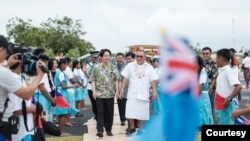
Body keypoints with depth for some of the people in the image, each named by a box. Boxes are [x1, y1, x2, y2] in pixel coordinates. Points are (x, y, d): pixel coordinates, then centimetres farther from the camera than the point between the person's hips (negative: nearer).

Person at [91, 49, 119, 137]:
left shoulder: (113, 67, 7)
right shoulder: (96, 67, 1)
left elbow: (116, 80, 9)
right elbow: (93, 80, 2)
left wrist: (117, 91, 2)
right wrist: (94, 91, -8)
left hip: (110, 94, 2)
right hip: (99, 94, -2)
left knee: (109, 112, 7)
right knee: (100, 112, -4)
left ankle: (109, 129, 18)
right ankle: (100, 130, -5)